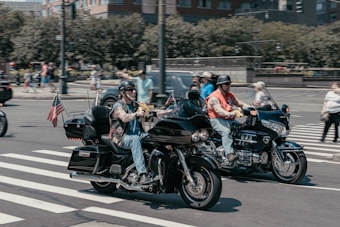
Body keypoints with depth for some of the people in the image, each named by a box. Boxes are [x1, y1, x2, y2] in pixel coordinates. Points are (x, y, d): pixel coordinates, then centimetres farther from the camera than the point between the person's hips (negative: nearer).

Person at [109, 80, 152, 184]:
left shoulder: (135, 105, 21)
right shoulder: (118, 106, -6)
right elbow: (124, 117, -26)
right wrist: (136, 114, -44)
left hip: (137, 134, 7)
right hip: (122, 138, -7)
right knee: (135, 139, -38)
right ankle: (142, 174, -48)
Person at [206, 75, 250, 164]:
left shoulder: (230, 95, 21)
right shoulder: (214, 97, -7)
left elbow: (240, 104, 19)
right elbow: (219, 110, -21)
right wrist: (229, 114, -40)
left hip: (230, 120, 8)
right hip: (217, 120, -8)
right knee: (226, 131, -36)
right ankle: (229, 154, -49)